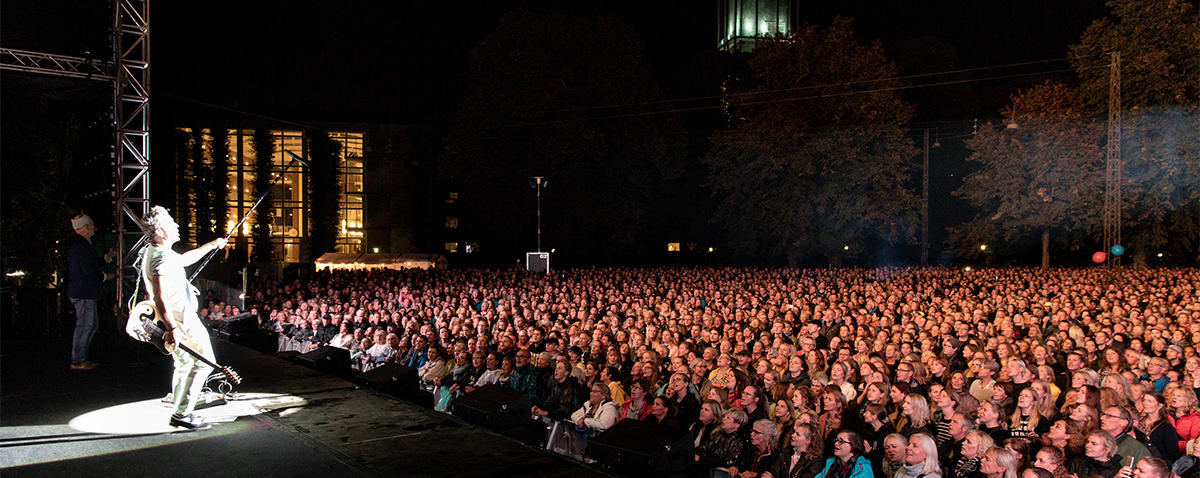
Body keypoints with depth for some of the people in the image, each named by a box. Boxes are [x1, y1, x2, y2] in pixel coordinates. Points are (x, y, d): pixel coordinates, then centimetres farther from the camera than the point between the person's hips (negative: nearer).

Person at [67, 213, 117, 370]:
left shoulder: (80, 243, 18)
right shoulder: (81, 245, -17)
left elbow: (92, 263, 24)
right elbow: (89, 270, -22)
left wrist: (108, 257, 21)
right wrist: (105, 276, -8)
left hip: (86, 293, 11)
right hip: (83, 293, -11)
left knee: (92, 325, 15)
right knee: (84, 326, -6)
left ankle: (81, 358, 21)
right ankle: (77, 362, 0)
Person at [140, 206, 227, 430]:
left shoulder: (155, 252, 12)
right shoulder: (161, 258, -22)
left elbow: (185, 258, 33)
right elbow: (160, 298, -34)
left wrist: (211, 245, 40)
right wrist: (171, 328, -41)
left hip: (175, 321, 10)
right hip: (182, 321, -10)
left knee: (183, 365, 18)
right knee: (203, 362, -3)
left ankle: (179, 413, 26)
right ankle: (182, 413, -2)